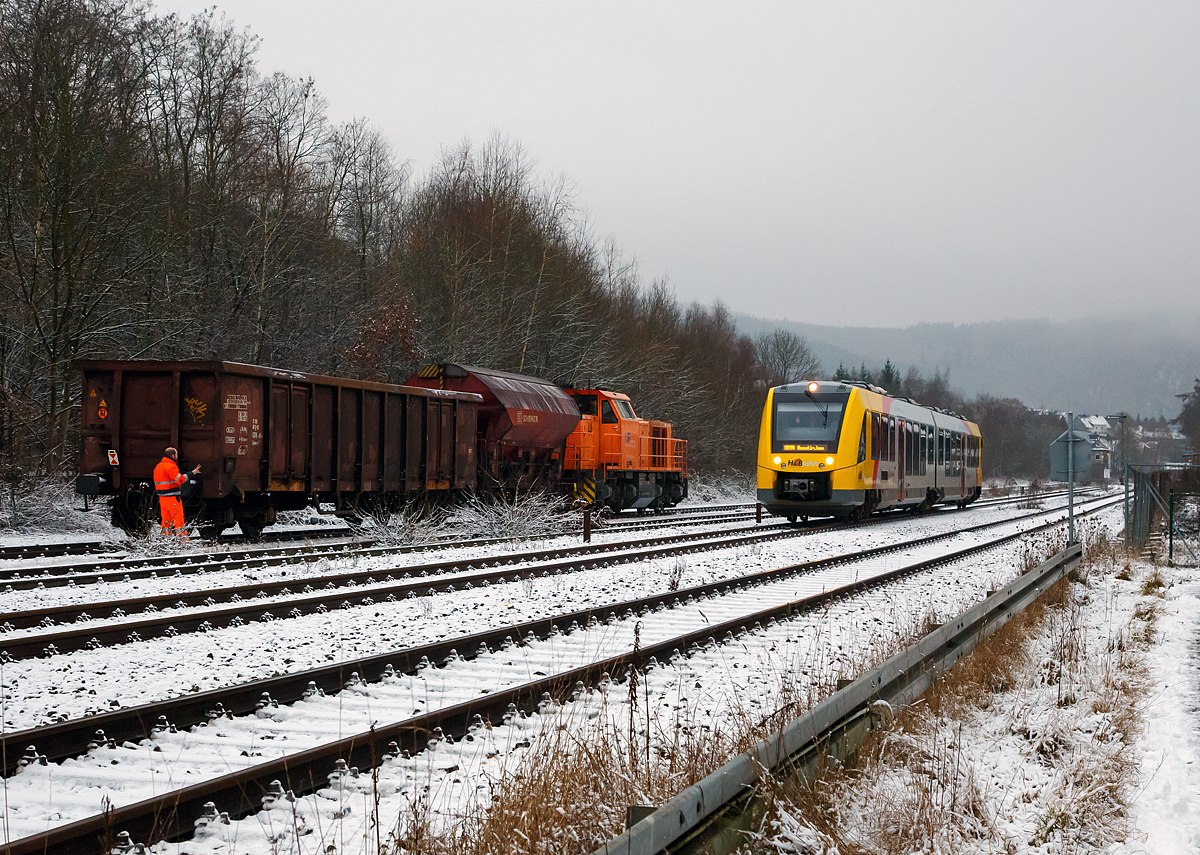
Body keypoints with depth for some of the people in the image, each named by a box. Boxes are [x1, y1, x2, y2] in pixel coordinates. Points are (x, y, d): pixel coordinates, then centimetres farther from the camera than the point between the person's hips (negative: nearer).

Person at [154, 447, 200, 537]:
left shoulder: (158, 466, 14)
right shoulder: (171, 466, -15)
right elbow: (180, 479, -23)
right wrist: (192, 473, -17)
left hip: (162, 497, 8)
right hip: (172, 498, -8)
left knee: (166, 518, 12)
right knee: (178, 517, -5)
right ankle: (182, 536, -6)